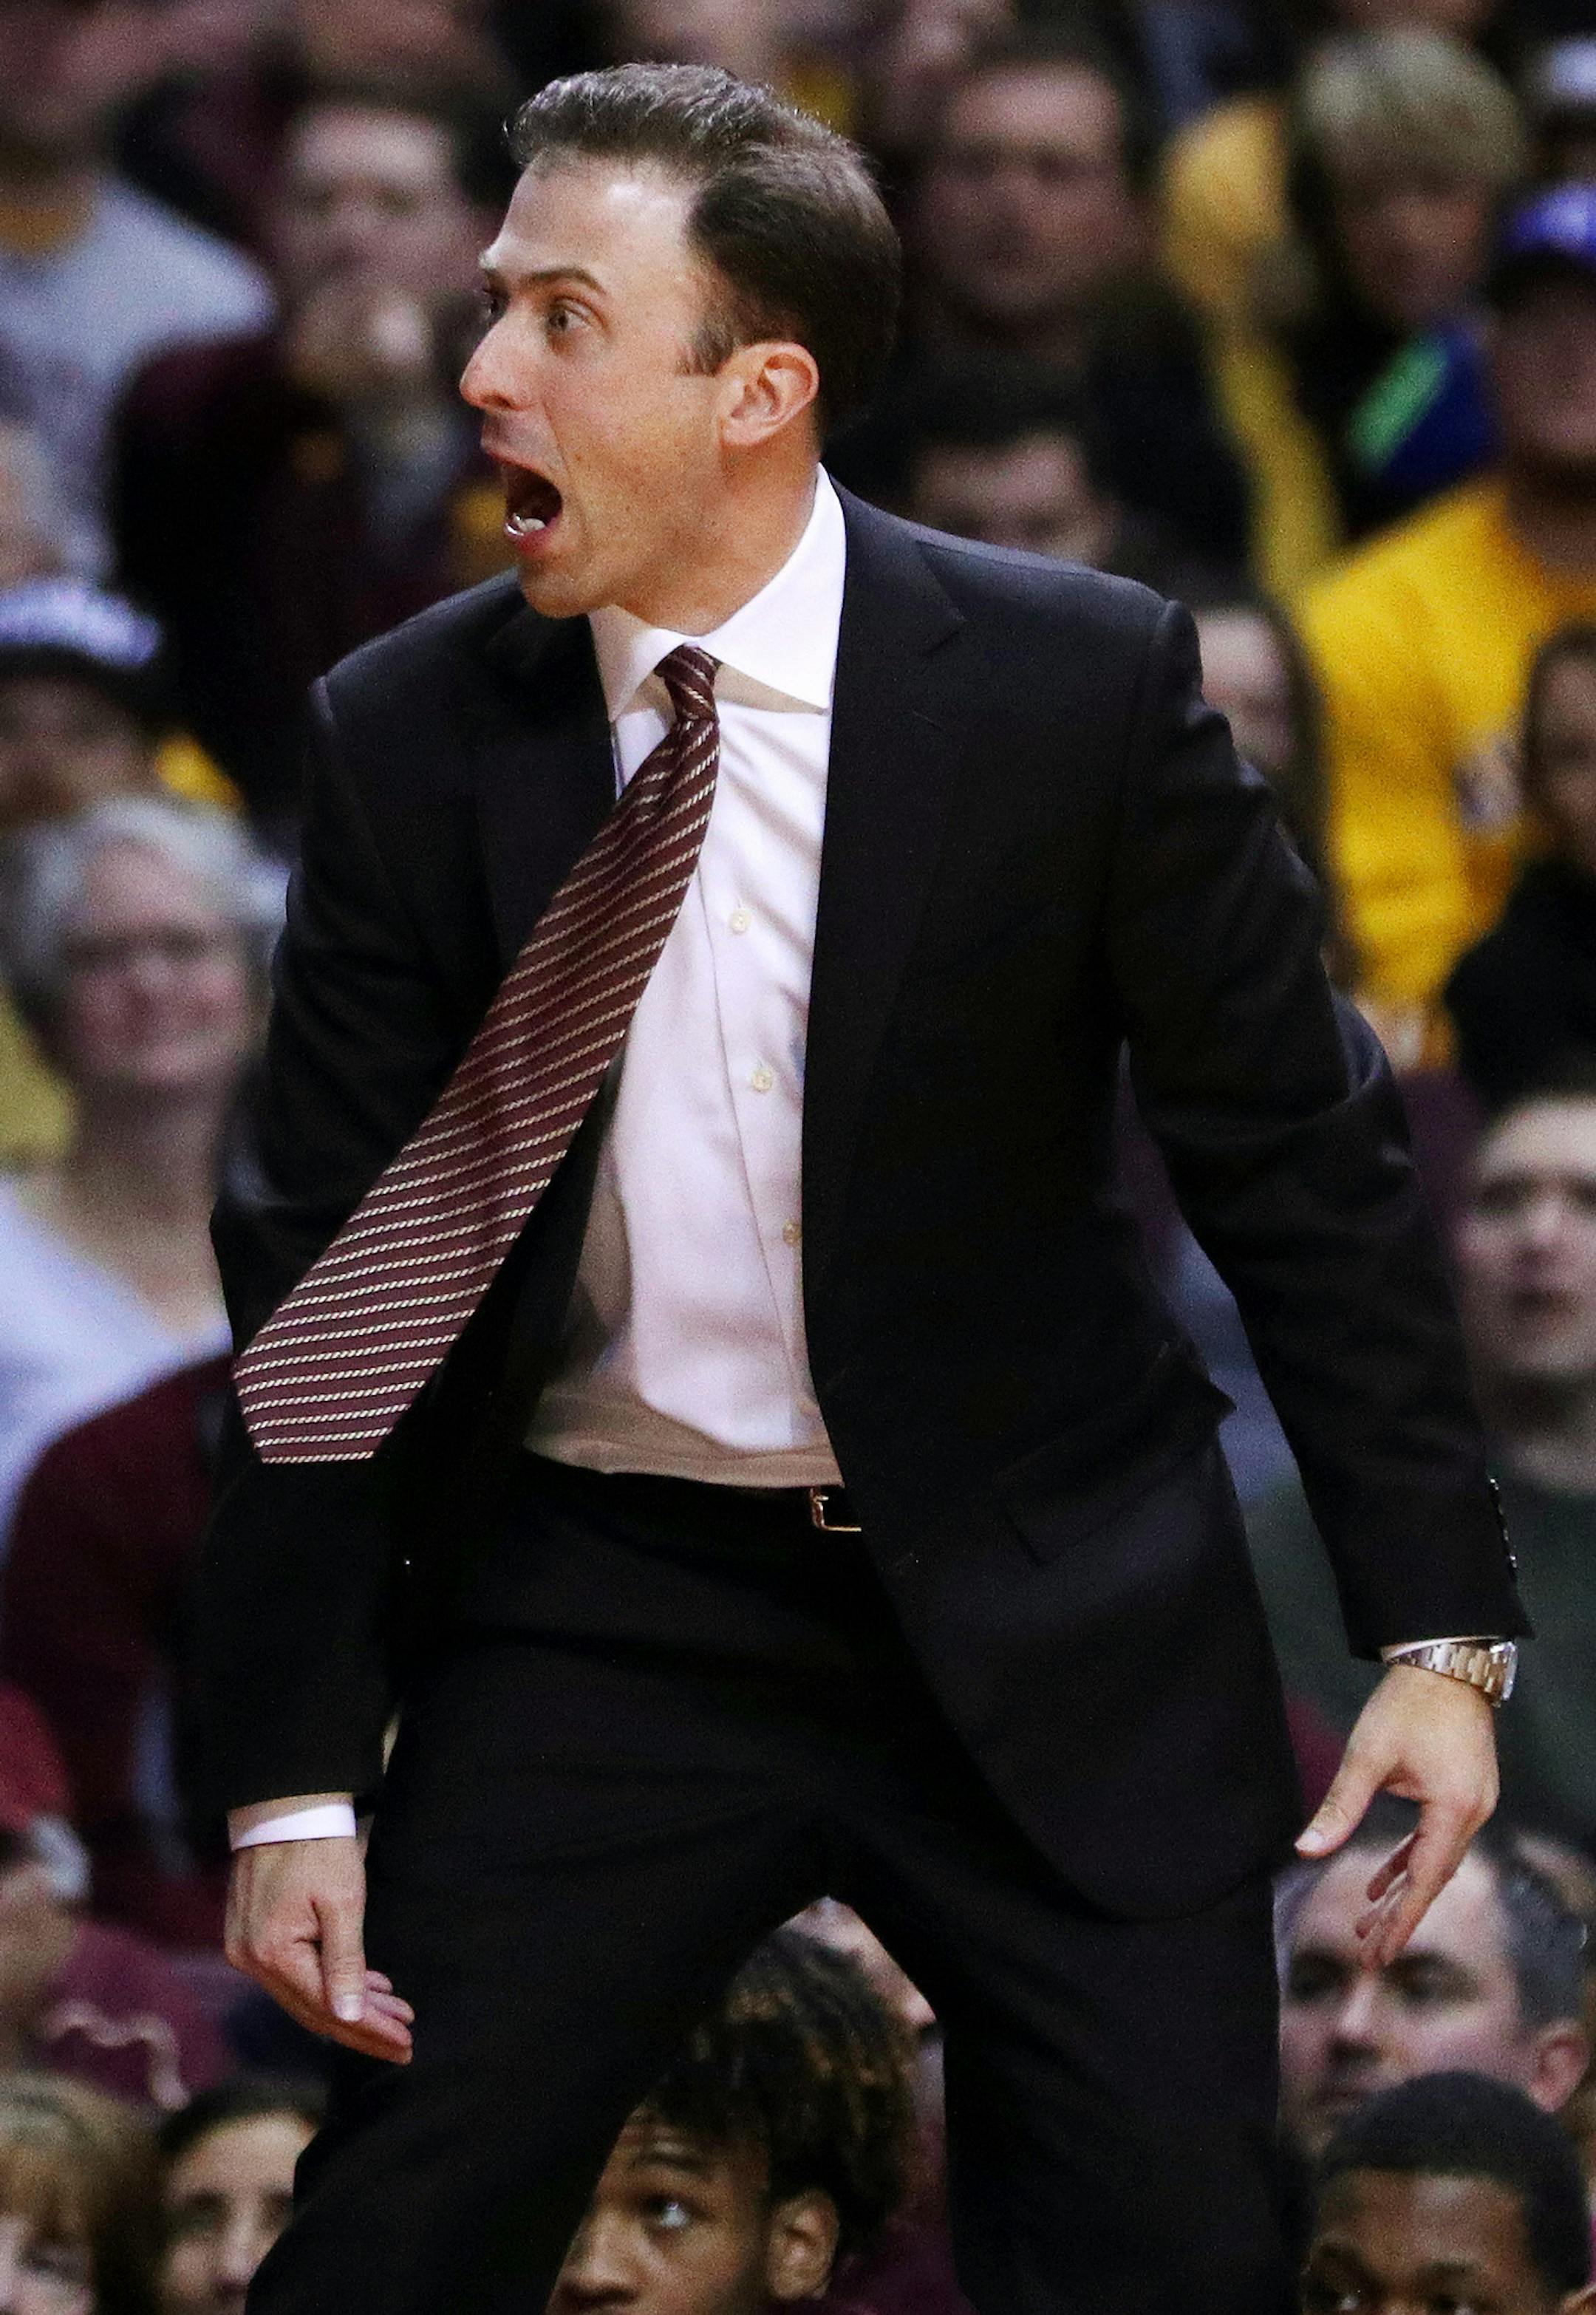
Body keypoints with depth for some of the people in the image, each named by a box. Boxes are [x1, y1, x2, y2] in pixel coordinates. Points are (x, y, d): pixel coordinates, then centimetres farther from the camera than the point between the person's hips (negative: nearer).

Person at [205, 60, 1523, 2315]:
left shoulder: (1083, 685, -10)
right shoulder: (411, 738, -5)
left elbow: (1300, 1158, -2)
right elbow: (318, 1269, -1)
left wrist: (1437, 1623, -6)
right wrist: (293, 1783, -5)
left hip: (1042, 1624, -1)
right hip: (595, 1615, 1)